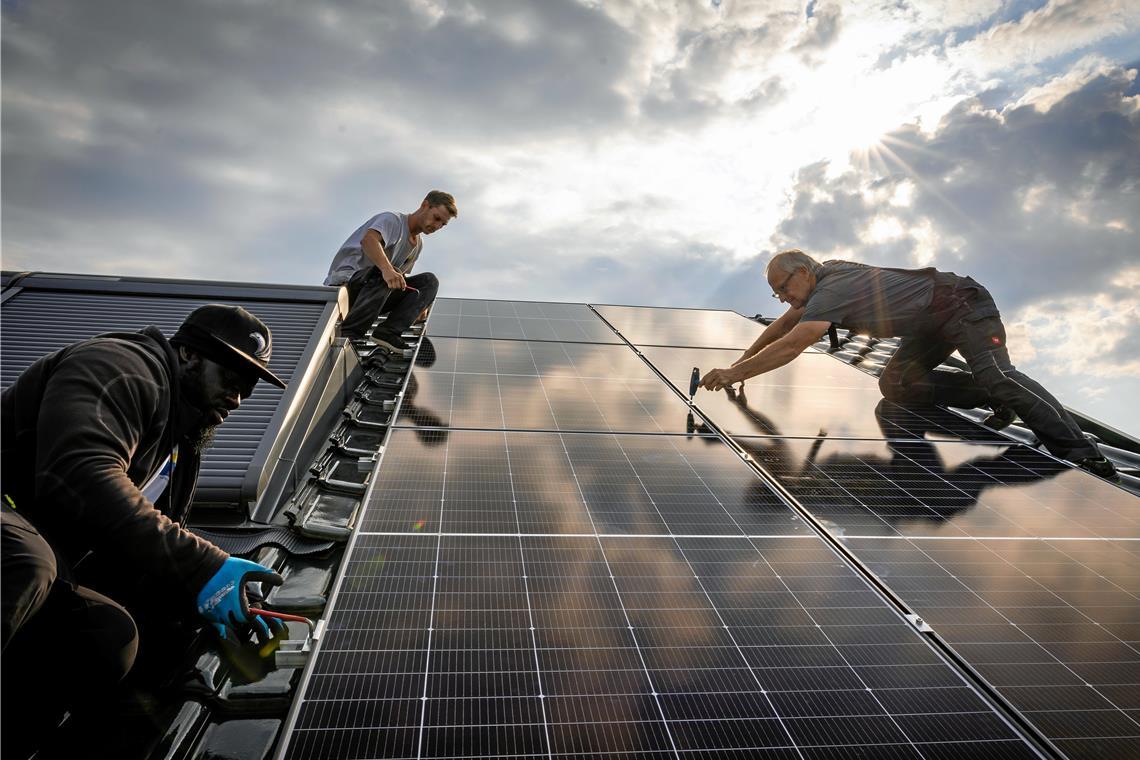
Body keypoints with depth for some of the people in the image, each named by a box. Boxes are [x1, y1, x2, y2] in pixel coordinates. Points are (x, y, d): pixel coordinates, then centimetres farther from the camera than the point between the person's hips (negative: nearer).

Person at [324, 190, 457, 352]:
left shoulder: (418, 244, 16)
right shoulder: (393, 220, -11)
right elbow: (368, 239, -34)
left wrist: (417, 303, 10)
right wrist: (387, 269, -51)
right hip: (344, 281, -8)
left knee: (429, 281, -6)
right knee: (386, 274, -37)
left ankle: (387, 332, -22)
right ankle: (348, 333, -32)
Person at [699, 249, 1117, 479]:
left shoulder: (831, 290, -26)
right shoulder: (821, 278, 2)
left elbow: (790, 346, -37)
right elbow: (784, 324, 13)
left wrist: (734, 374, -37)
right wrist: (743, 360, 7)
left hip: (962, 304, -10)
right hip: (931, 327, 10)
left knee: (997, 375, -27)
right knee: (895, 384, -4)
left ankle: (1079, 451, -26)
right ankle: (993, 397, 3)